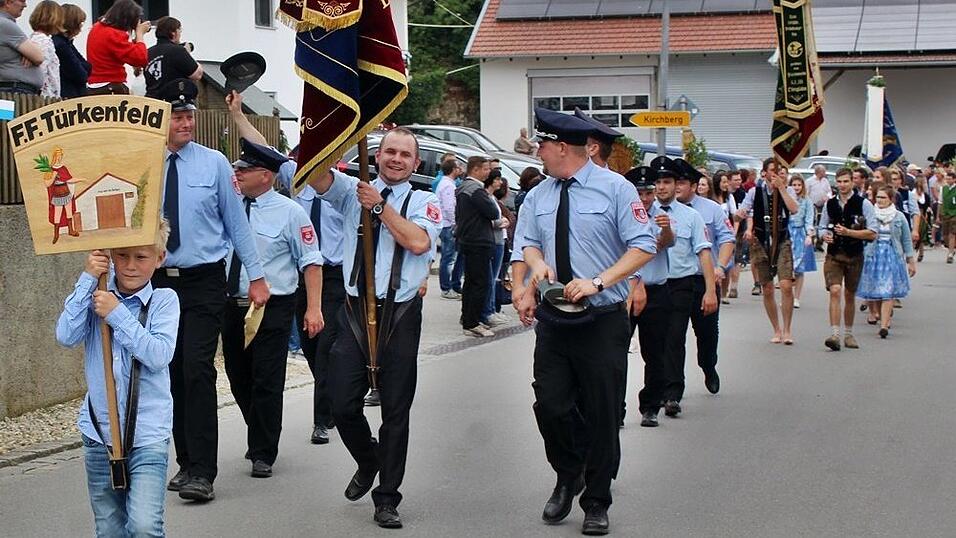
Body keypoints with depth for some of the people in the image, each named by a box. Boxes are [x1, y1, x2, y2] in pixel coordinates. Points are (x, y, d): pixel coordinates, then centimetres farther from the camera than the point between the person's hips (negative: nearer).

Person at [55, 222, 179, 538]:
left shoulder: (164, 300, -3)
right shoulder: (98, 295, 5)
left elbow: (159, 355, -15)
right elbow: (66, 336, -10)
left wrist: (118, 315, -17)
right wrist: (87, 279, -12)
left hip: (148, 434, -3)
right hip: (99, 431, 3)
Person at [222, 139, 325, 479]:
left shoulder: (289, 212, -7)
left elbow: (311, 261, -7)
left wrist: (313, 308, -13)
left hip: (272, 310, -5)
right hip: (232, 306, 5)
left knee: (266, 383, -4)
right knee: (238, 379, 15)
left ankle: (263, 454, 9)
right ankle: (258, 440, 36)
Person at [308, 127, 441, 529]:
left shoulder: (424, 202, 5)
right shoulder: (352, 190, 7)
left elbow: (418, 242, -14)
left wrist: (380, 207, -11)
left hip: (400, 316, -1)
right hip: (356, 312, 1)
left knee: (396, 411, 5)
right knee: (343, 405, -1)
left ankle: (387, 498, 17)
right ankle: (368, 462, 30)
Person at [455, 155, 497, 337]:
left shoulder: (462, 188, 14)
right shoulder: (476, 190, -19)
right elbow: (494, 213, -20)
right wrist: (490, 197, 0)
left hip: (466, 240, 11)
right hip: (479, 243, -11)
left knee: (470, 281, 18)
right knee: (480, 283, -7)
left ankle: (467, 318, 27)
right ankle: (471, 324, -8)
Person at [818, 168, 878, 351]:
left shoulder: (863, 204, -4)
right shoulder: (830, 204, 6)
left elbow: (872, 233, -9)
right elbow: (822, 227, 19)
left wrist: (848, 232, -18)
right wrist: (825, 235, -5)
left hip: (854, 255, -1)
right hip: (833, 255, 1)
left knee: (850, 296, 11)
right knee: (835, 292, -16)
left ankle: (848, 334, 26)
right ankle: (835, 335, -20)